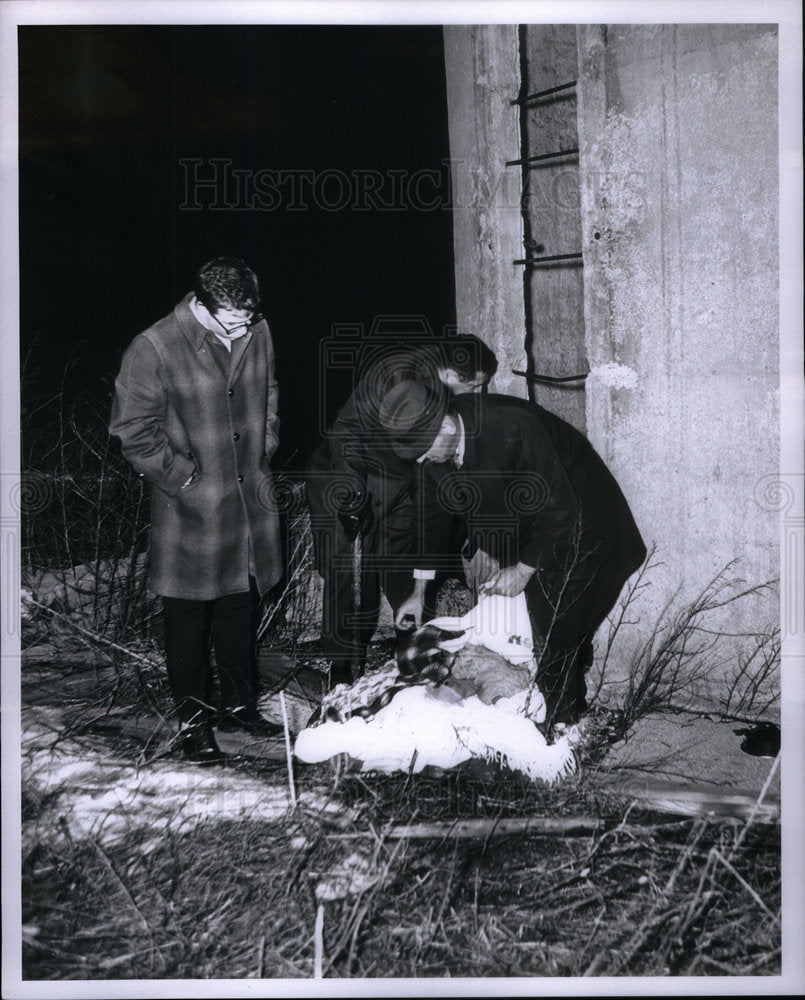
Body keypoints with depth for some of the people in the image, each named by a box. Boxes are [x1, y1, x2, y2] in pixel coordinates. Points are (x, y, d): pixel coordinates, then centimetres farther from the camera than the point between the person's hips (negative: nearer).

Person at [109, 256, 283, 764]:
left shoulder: (257, 332, -1)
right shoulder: (153, 349, -17)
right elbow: (133, 432, -11)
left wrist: (264, 453, 10)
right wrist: (186, 479, -12)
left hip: (252, 501, 5)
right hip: (191, 510, -5)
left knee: (244, 607, 16)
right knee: (190, 616, 6)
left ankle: (239, 703, 33)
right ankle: (193, 718, 22)